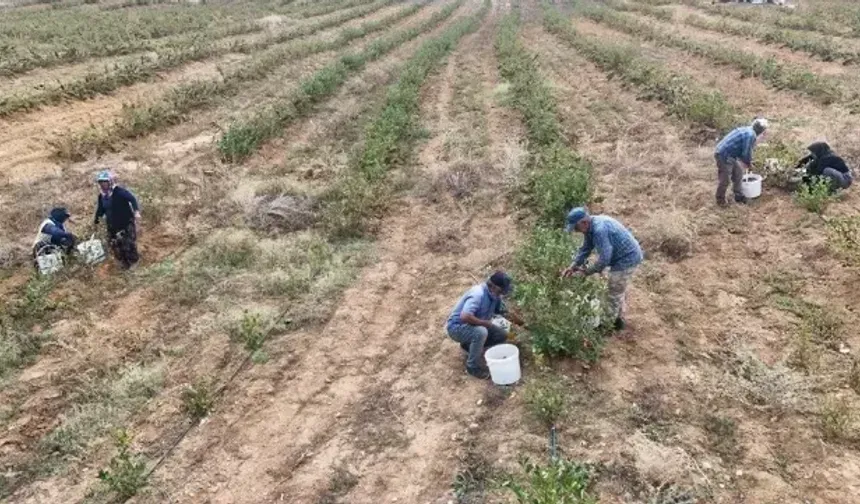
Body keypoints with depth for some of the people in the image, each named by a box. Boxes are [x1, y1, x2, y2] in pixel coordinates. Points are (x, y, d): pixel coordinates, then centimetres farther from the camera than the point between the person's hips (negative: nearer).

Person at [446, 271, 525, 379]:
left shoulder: (495, 295, -4)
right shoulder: (478, 294, -31)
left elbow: (503, 311, 9)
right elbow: (464, 317, -41)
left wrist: (516, 319, -8)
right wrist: (486, 323, -28)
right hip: (457, 327, -8)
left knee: (502, 335, 0)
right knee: (481, 332, -36)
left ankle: (469, 345, 15)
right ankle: (473, 366, -15)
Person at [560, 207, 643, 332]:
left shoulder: (599, 230, -32)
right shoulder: (592, 227, 0)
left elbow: (604, 259, -31)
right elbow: (585, 249, 6)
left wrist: (586, 272, -19)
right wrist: (572, 266, -3)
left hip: (627, 259, -10)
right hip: (627, 256, 10)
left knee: (615, 292, 3)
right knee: (619, 290, 24)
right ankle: (618, 318, 39)